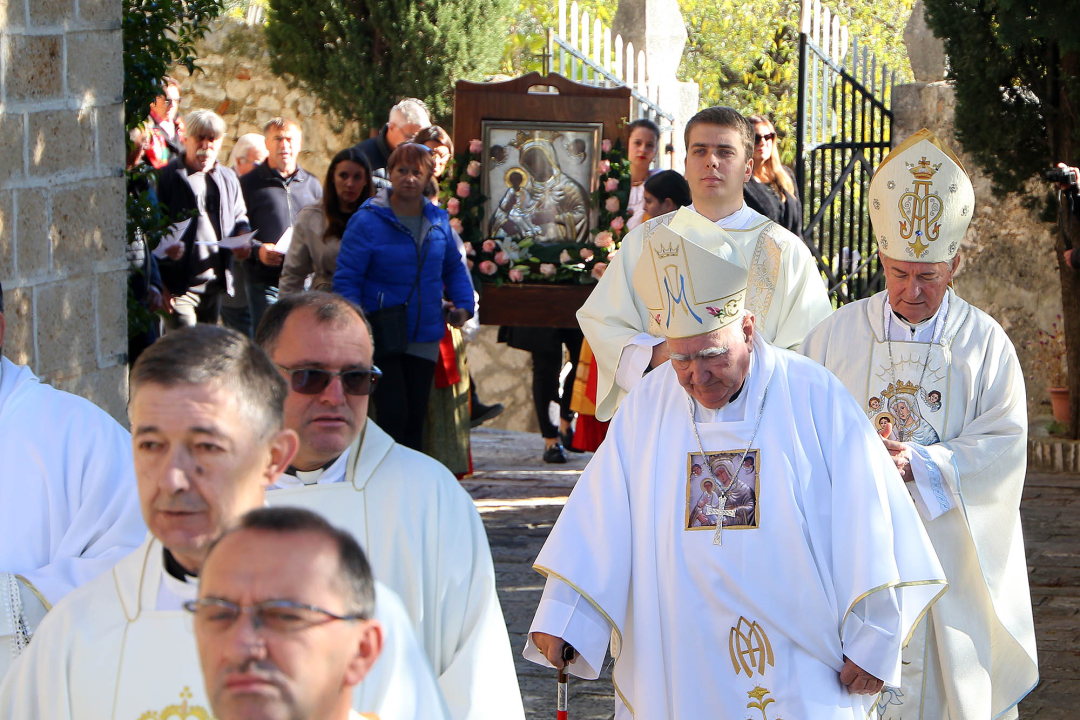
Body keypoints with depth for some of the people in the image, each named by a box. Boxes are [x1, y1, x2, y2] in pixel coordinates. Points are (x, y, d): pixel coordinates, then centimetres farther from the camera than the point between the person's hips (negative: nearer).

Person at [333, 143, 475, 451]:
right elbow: (346, 279, -9)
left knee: (416, 416, 9)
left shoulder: (438, 221, 7)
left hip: (425, 337, 5)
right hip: (382, 336, -5)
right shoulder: (367, 221, -9)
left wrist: (463, 304, 6)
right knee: (393, 415, -13)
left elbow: (454, 267, 22)